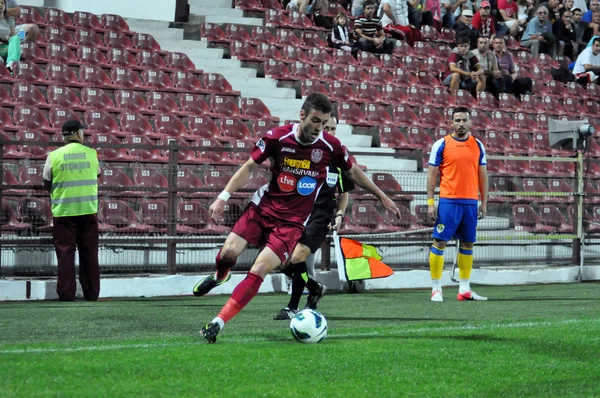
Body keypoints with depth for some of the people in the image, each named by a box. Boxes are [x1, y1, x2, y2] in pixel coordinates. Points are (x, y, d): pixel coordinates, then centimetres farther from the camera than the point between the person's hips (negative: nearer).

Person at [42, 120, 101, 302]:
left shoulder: (54, 156, -4)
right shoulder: (91, 153, 1)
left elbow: (47, 184, 5)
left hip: (63, 212, -1)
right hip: (88, 210, 1)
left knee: (65, 253, 2)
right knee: (89, 253, 8)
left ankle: (66, 293, -2)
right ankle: (91, 292, 10)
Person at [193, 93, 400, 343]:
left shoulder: (330, 146, -7)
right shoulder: (277, 137, -9)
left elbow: (352, 172, 12)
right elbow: (249, 167, 0)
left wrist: (381, 196, 17)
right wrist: (223, 197, -8)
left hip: (292, 221, -1)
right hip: (263, 207, 1)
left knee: (259, 271, -17)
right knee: (229, 252, -16)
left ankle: (217, 324, -14)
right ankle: (220, 276, 24)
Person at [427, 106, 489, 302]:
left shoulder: (478, 146, 10)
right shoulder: (441, 144, 0)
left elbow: (482, 175, 14)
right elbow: (432, 174, 0)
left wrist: (484, 202, 9)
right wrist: (430, 203, -5)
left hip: (471, 203, 4)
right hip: (448, 201, -4)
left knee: (467, 244, 7)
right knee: (439, 242, -5)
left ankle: (464, 289, 13)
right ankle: (436, 289, 0)